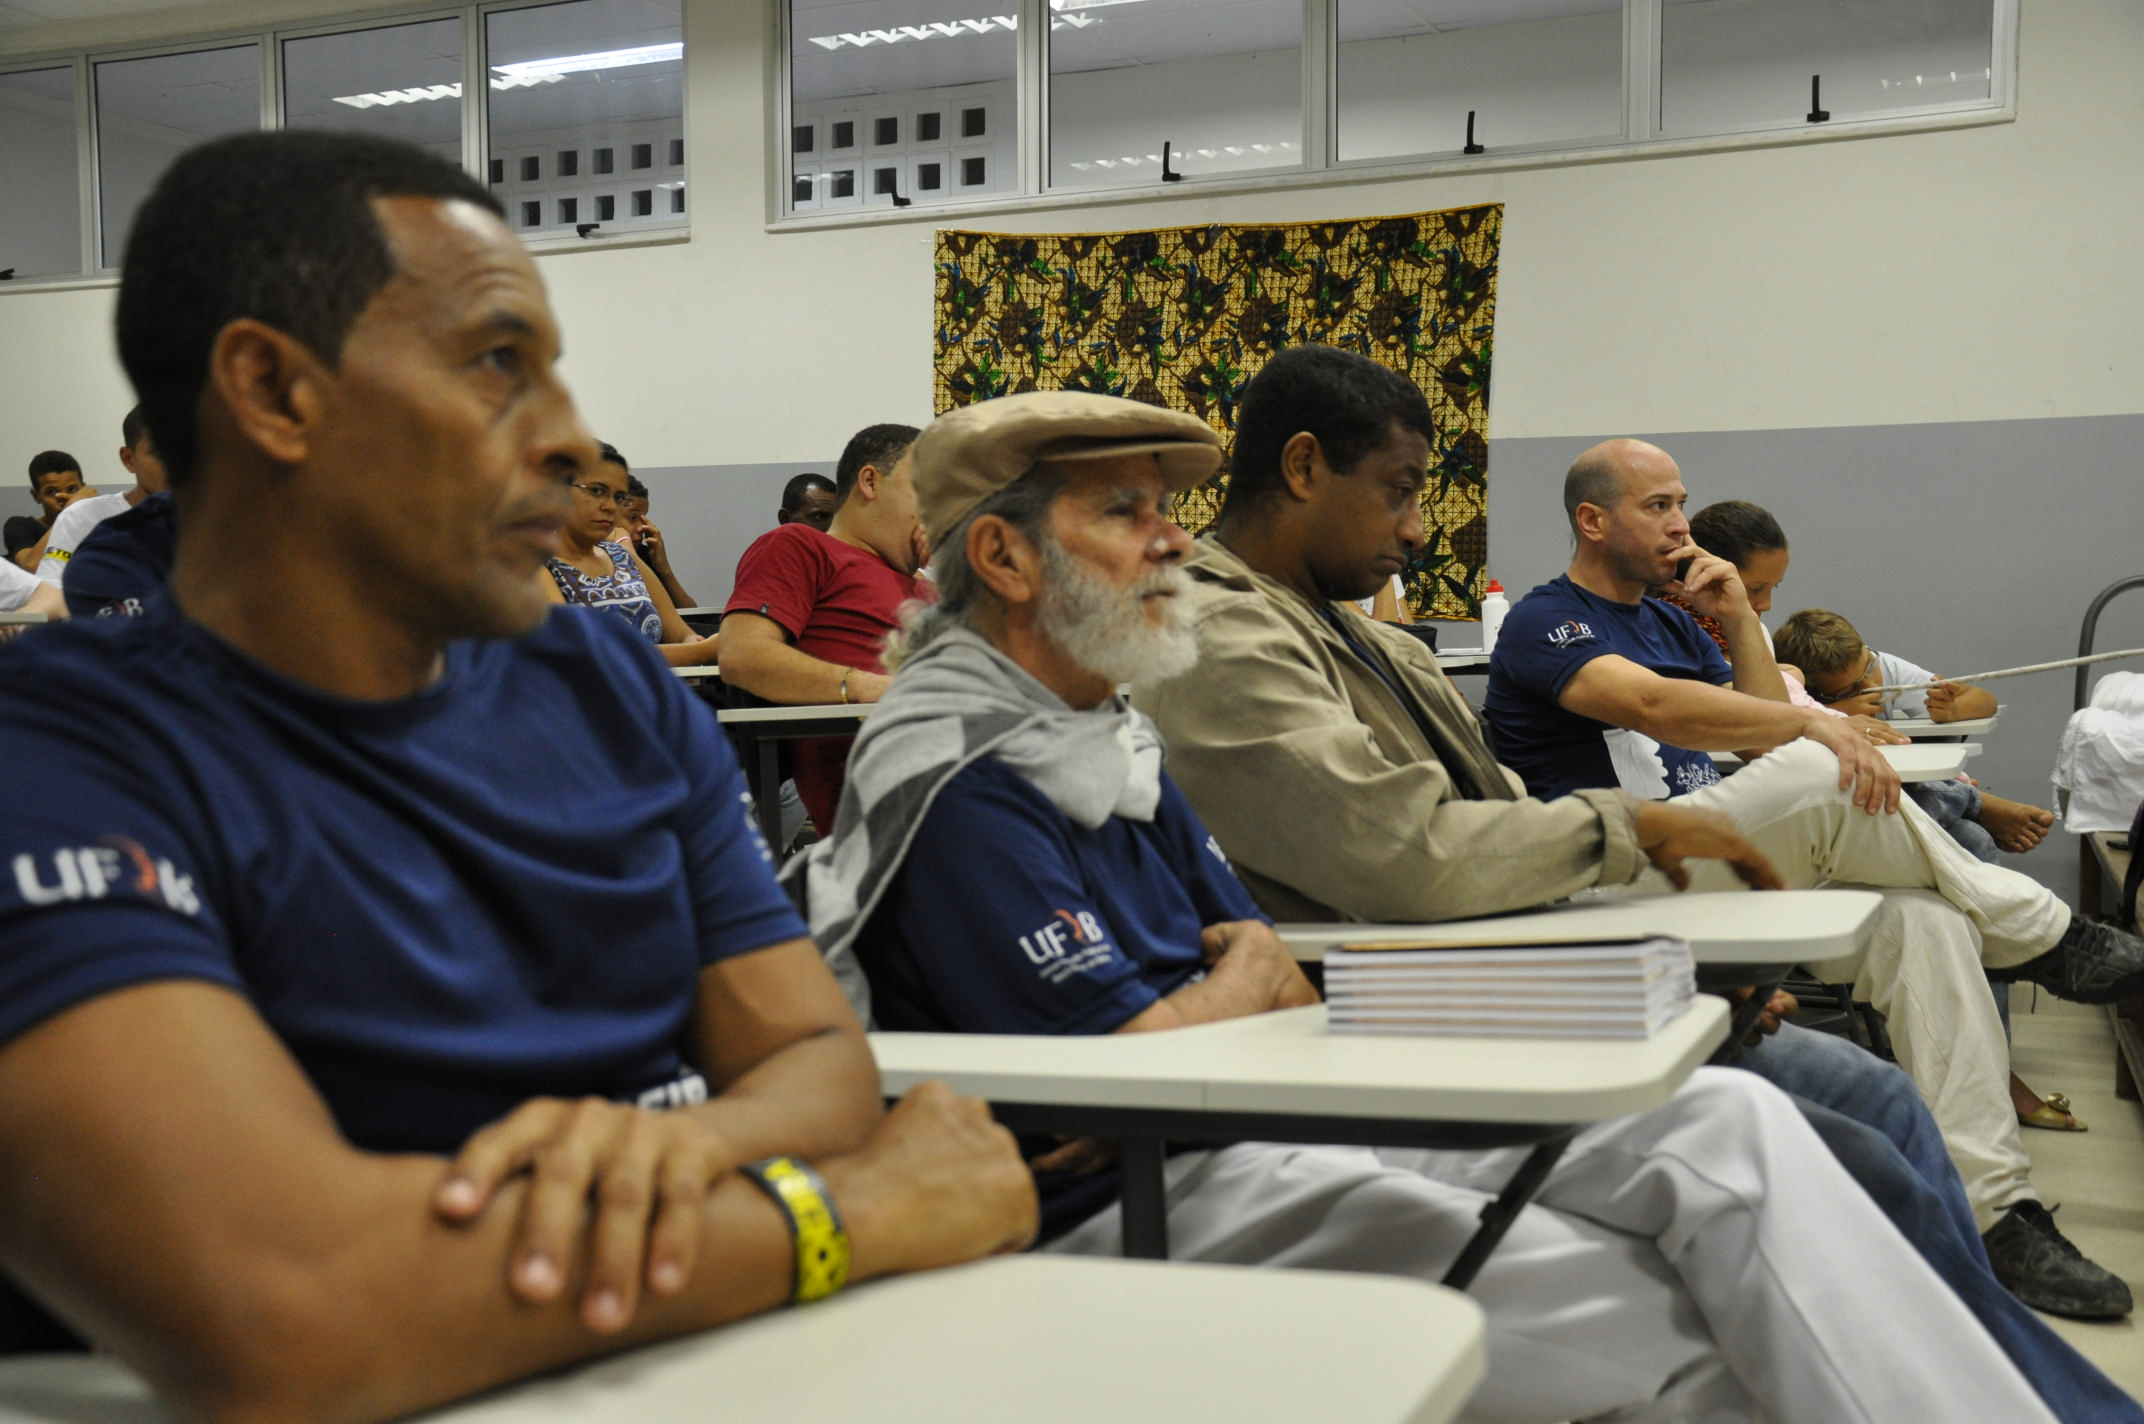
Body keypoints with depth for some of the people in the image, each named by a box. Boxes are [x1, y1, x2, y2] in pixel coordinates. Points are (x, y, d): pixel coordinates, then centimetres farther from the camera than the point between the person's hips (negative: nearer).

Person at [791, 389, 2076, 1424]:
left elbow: (1280, 988, 15)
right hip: (1141, 1209, -9)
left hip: (1265, 1131, 9)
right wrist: (1238, 980, 2)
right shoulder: (960, 785, -14)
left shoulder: (1113, 742, 16)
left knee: (1725, 1123, -7)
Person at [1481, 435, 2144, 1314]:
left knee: (1927, 922, -17)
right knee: (1818, 776, -31)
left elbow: (1762, 722, 19)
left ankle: (1997, 1213, -20)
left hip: (1726, 869, 8)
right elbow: (1650, 703, -21)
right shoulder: (1543, 624, -2)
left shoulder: (1669, 623, 26)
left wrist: (1738, 618, 8)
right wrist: (1814, 727, -24)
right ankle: (2040, 933, -10)